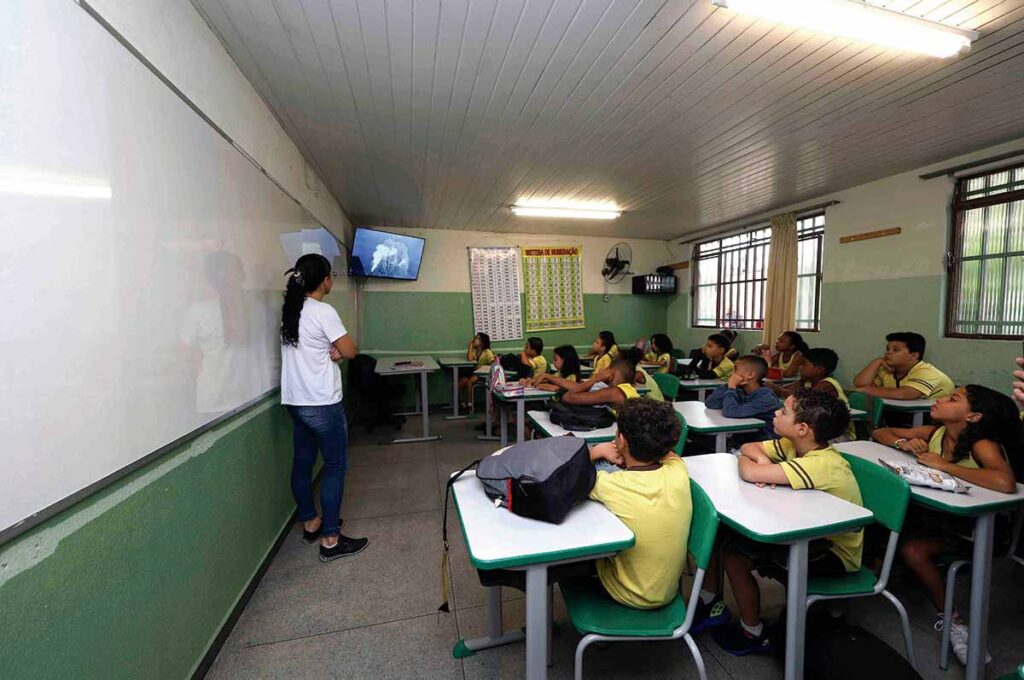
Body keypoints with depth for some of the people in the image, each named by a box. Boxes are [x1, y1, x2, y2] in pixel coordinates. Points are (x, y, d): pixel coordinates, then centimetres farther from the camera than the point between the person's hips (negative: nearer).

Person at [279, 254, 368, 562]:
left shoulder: (290, 309, 8)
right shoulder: (323, 312, -18)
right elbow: (350, 351, -14)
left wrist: (330, 351, -2)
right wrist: (338, 350, 5)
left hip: (295, 400, 9)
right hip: (323, 403, -9)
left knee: (302, 462, 18)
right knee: (336, 467, 2)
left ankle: (310, 522, 36)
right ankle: (331, 540, 9)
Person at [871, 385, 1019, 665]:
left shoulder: (983, 444, -22)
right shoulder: (935, 433, -5)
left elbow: (1006, 483, -41)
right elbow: (879, 433, 4)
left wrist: (944, 464, -32)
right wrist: (903, 443, -16)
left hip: (969, 525, -5)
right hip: (932, 511, 5)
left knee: (913, 550, -23)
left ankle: (950, 617, 1)